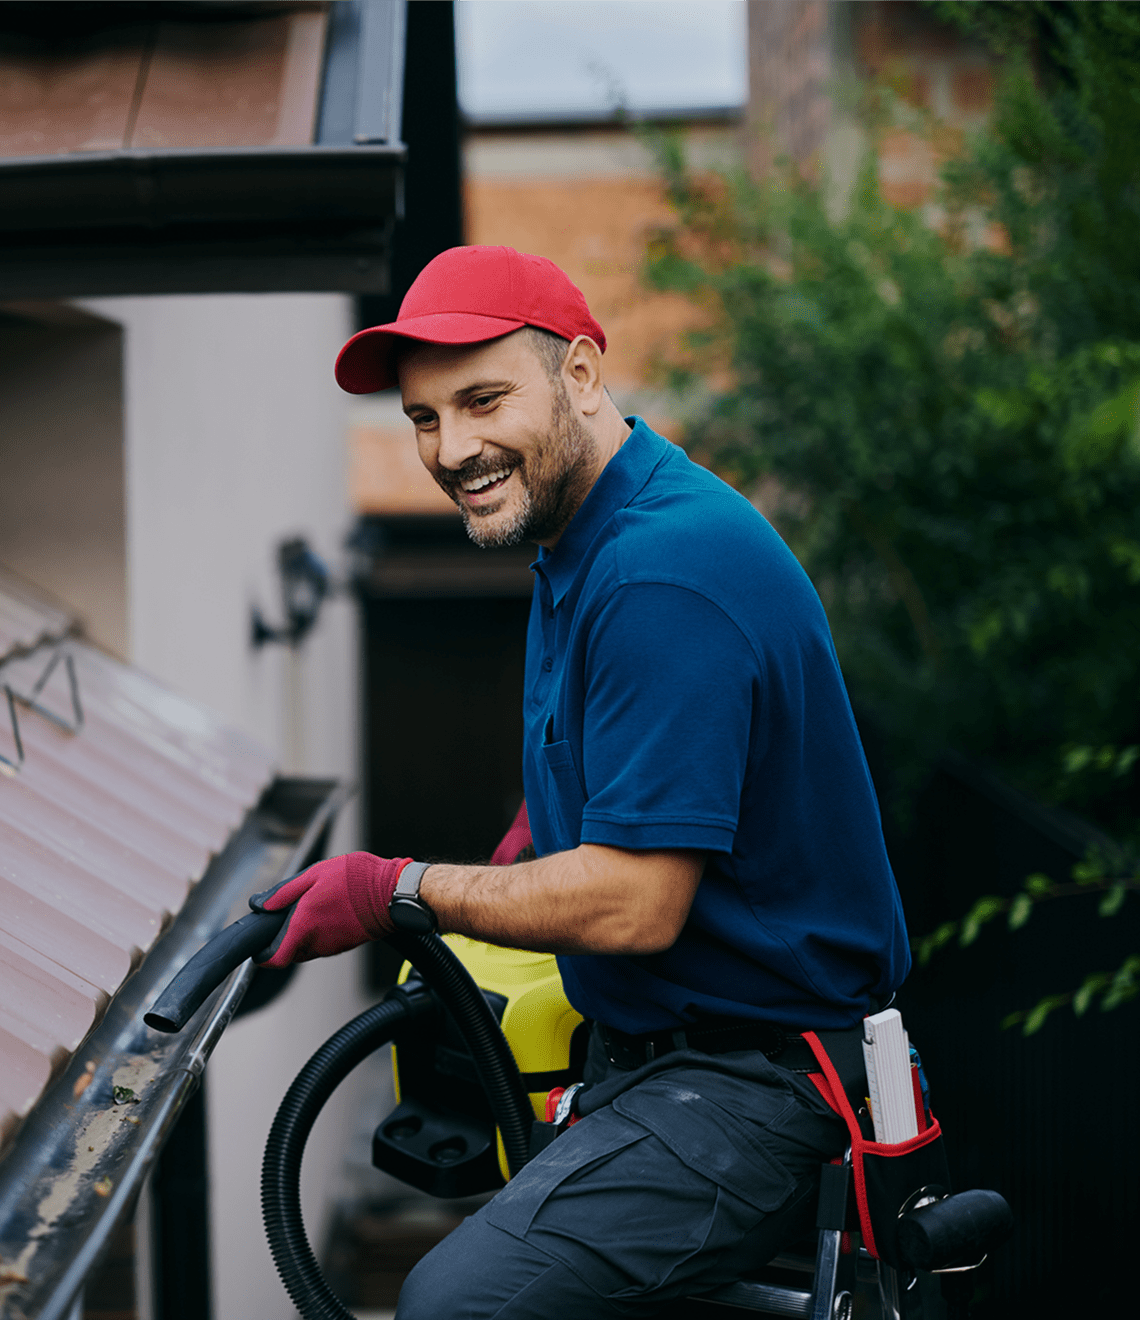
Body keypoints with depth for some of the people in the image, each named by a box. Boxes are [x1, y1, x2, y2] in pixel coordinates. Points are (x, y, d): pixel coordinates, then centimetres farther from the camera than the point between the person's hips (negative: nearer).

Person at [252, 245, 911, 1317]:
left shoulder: (665, 574, -23)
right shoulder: (580, 545, 11)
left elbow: (635, 904, -24)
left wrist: (400, 894, -14)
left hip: (751, 1088, -11)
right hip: (643, 1047, 11)